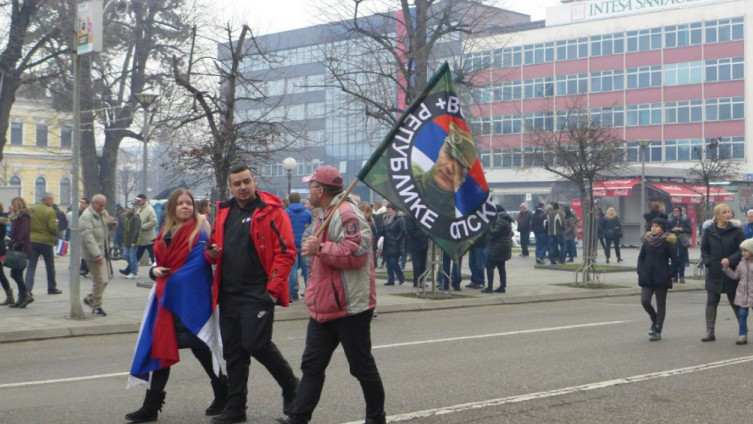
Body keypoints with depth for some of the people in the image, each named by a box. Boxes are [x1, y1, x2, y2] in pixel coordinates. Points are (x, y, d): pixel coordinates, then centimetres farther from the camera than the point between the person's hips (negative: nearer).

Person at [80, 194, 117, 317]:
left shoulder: (103, 213, 13)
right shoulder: (86, 216, -15)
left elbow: (108, 230, 24)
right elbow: (88, 237, -23)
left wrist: (112, 223, -1)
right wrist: (97, 254, -29)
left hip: (103, 251, 9)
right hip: (93, 253, -9)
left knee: (105, 278, 13)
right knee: (100, 280, -8)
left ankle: (90, 299, 29)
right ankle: (96, 307, 4)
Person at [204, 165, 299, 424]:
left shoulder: (271, 211, -7)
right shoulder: (224, 213, 13)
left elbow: (286, 252, -11)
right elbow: (215, 247, 22)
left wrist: (273, 288, -16)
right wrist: (212, 253, -2)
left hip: (258, 293, -7)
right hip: (229, 294, 7)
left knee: (256, 343, -13)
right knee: (233, 351, 10)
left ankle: (290, 386, 11)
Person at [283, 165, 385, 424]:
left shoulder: (346, 214, -16)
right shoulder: (327, 215, 17)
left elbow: (357, 253, -27)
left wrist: (320, 249, -25)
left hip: (349, 308, -10)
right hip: (324, 308, 10)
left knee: (362, 366, 4)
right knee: (311, 366, 8)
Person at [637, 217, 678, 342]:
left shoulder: (667, 242, -7)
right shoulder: (647, 241, 4)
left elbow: (674, 260, -5)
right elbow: (641, 257, 13)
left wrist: (669, 273, -12)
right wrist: (640, 271, 3)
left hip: (662, 278, -4)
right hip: (647, 277, 4)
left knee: (661, 304, 4)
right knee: (644, 301, -5)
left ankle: (658, 331, 9)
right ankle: (655, 320, 23)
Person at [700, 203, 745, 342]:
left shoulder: (736, 230, -7)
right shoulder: (709, 230, -2)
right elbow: (704, 249, 7)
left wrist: (730, 260, -19)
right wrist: (707, 262, -7)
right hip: (714, 273, 2)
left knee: (735, 302, 8)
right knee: (711, 302, 3)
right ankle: (710, 332, 8)